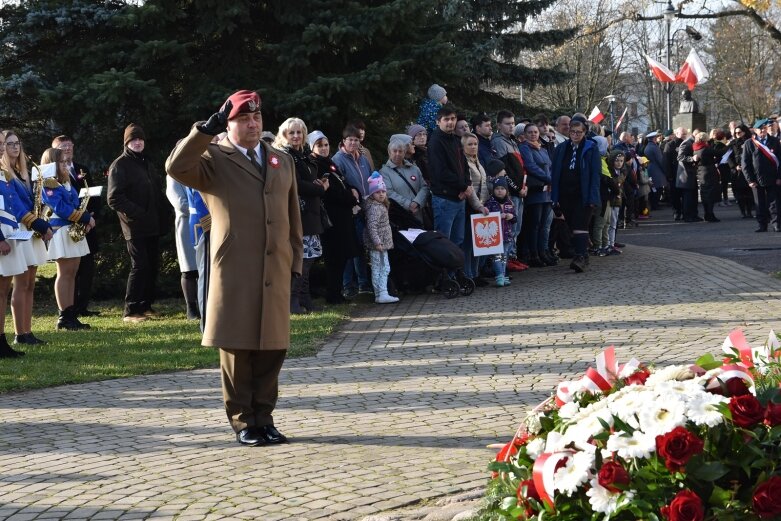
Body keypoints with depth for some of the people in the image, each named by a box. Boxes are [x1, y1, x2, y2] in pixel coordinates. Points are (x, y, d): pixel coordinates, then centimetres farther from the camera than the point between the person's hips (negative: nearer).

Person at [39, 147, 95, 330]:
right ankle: (64, 317, -4)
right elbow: (61, 209, -20)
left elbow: (77, 205, 18)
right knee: (65, 273, -7)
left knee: (72, 273, 8)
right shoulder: (48, 185, -11)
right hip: (61, 231, -9)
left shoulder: (66, 184, 18)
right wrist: (86, 217, -16)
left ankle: (71, 315, 10)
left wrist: (87, 219, -1)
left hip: (74, 231, 9)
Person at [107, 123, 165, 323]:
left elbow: (157, 191, 27)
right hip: (135, 226, -8)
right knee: (139, 266, -12)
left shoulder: (146, 163, 20)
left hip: (152, 224, 8)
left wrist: (159, 211, 11)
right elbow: (114, 198, -12)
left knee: (152, 265, 8)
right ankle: (130, 311, -10)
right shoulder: (120, 165, -4)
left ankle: (145, 305, 17)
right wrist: (136, 213, -18)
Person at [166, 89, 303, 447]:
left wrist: (296, 263, 14)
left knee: (272, 349, 6)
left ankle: (264, 418, 17)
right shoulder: (214, 160, 2)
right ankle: (242, 422, 9)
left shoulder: (283, 162, 18)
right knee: (238, 350, 0)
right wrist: (207, 129, -21)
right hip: (234, 274, -4)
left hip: (276, 273, 5)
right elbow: (176, 167, -18)